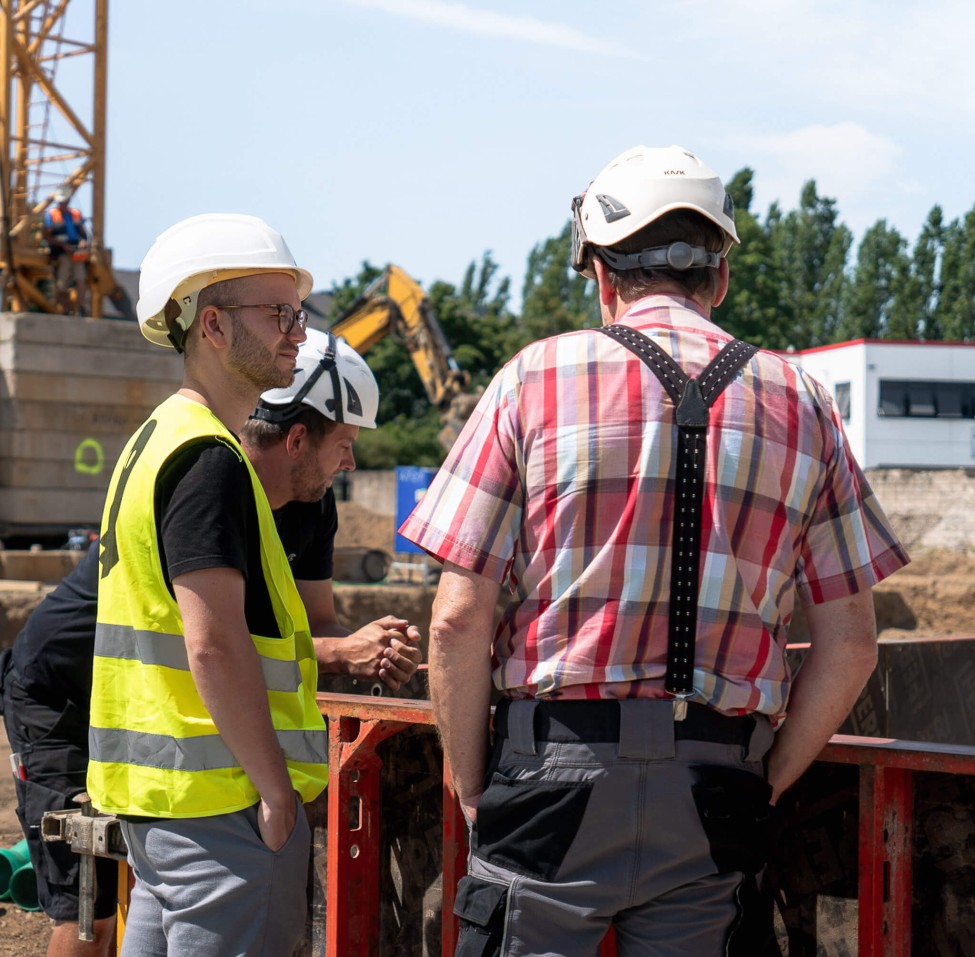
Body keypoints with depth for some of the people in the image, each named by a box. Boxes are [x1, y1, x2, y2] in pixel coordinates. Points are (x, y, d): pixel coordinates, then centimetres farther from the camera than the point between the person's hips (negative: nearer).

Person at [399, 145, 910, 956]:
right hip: (712, 789, 2)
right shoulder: (800, 402, 7)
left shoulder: (537, 377, 0)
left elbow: (459, 621, -5)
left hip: (555, 769, -2)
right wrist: (762, 788, 13)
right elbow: (849, 645, 5)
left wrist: (472, 787, 6)